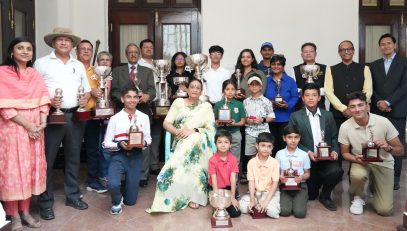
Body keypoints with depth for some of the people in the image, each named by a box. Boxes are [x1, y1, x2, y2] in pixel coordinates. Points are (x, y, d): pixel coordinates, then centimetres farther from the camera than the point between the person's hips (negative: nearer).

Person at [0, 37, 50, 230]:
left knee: (31, 168, 8)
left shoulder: (35, 74, 12)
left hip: (35, 129, 5)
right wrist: (28, 125, -16)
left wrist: (42, 122, -10)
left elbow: (43, 100, 6)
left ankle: (25, 211, 20)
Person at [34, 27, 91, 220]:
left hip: (75, 116, 4)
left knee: (73, 158, 12)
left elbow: (86, 89, 18)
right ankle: (46, 202, 10)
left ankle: (72, 195, 25)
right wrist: (48, 101, -18)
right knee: (47, 160, -1)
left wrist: (85, 99, -3)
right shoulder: (42, 63, 1)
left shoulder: (79, 65, 14)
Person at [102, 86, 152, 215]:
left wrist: (144, 142, -14)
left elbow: (148, 138, 8)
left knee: (130, 200, 8)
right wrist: (119, 144, -20)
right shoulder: (115, 118, -5)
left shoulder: (144, 117, 1)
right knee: (113, 185, -32)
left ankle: (128, 184, 46)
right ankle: (117, 202, 6)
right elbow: (106, 144, -2)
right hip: (119, 156, -2)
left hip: (136, 157, 2)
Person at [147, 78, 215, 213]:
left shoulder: (206, 106, 9)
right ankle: (194, 196, -14)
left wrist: (193, 131, -19)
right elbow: (166, 123, 5)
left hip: (199, 144, 0)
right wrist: (178, 132, -15)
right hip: (180, 143, 0)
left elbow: (211, 130, -1)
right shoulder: (178, 102, 12)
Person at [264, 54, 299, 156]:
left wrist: (287, 105, -19)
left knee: (284, 144, -3)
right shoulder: (266, 81, 10)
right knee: (272, 144, 6)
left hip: (285, 118, -2)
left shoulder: (290, 81, 3)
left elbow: (295, 97, -2)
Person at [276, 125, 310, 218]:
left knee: (300, 213, -18)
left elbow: (307, 174, 6)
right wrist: (279, 177, -17)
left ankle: (302, 199, 15)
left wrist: (302, 177, -16)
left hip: (300, 185, 0)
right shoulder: (279, 154, 0)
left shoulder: (304, 155, 0)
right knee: (284, 212, -19)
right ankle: (288, 200, 14)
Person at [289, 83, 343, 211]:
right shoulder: (295, 117, -1)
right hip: (307, 159, -1)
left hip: (326, 158, 1)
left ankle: (325, 196, -1)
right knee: (310, 195, 1)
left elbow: (334, 137, 9)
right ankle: (316, 180, 39)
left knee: (336, 171, -31)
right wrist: (308, 152, -17)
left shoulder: (328, 115, 8)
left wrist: (335, 151, -10)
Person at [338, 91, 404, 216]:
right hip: (360, 161, 0)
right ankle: (358, 198, -3)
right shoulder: (345, 127, -16)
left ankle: (374, 185, 24)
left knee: (385, 210, -10)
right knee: (357, 175, -38)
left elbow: (401, 150, -10)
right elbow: (345, 153, -2)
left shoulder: (383, 122, -18)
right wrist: (356, 159, -25)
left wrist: (388, 148, -33)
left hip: (383, 163, 0)